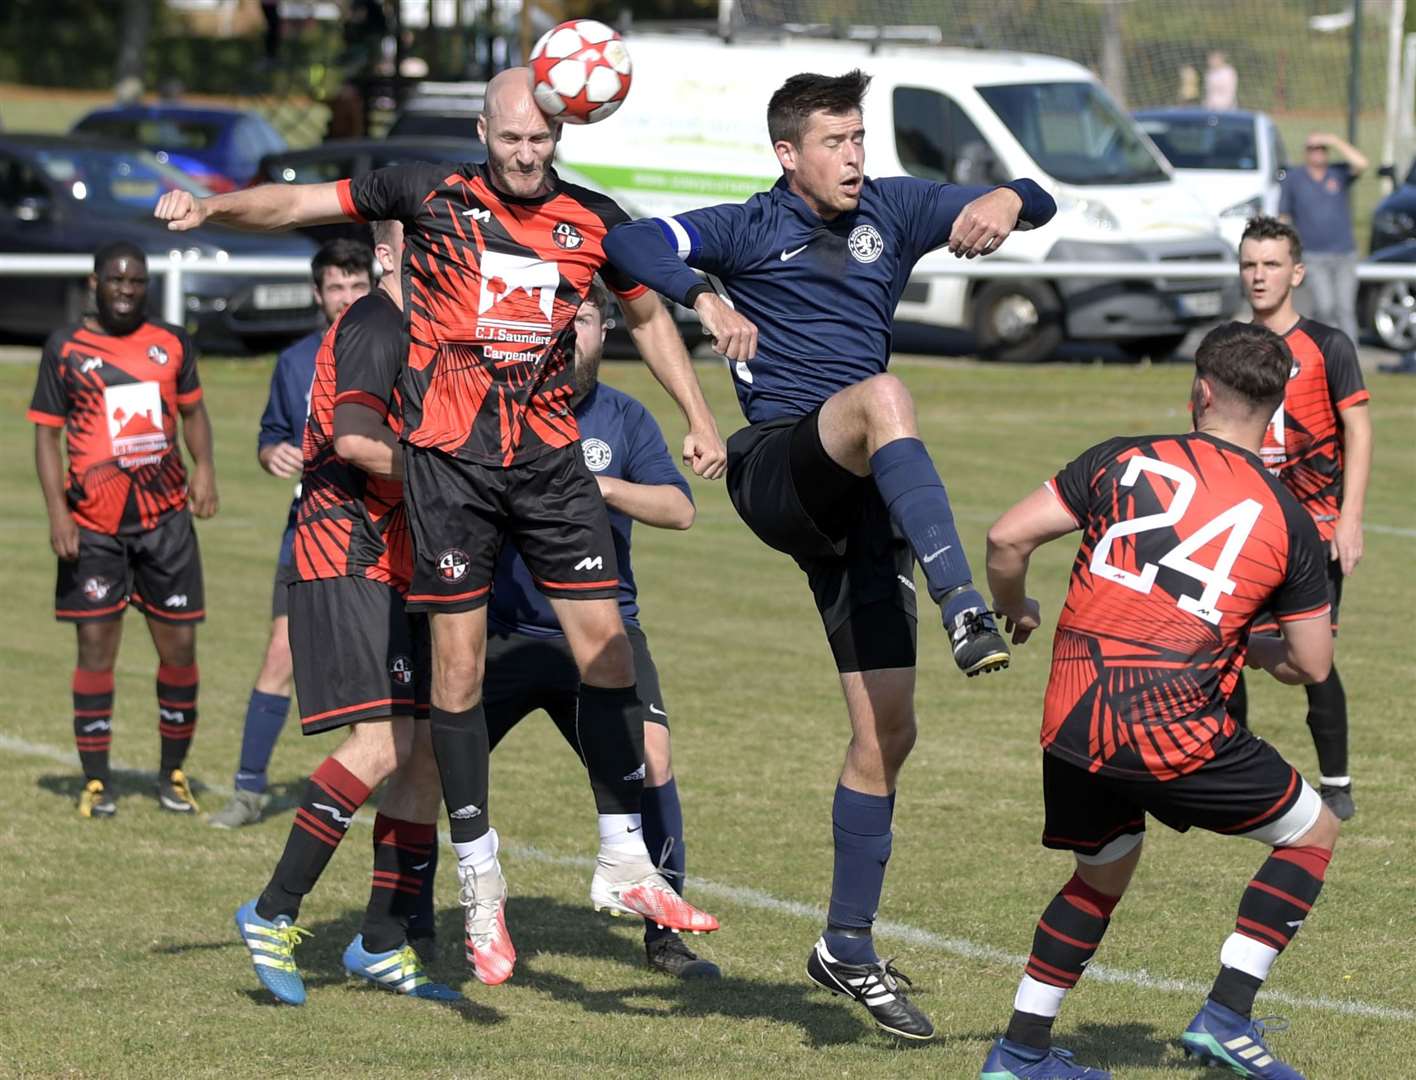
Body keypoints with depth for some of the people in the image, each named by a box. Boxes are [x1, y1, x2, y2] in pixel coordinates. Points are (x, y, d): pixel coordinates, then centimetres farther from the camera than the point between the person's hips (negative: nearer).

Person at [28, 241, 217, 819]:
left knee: (179, 645, 2)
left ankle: (173, 772, 17)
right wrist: (57, 511, -8)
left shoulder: (172, 343, 8)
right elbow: (46, 432, 2)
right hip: (93, 523, -2)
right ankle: (95, 781, 6)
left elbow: (192, 409, 20)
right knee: (96, 646, -3)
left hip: (166, 515, 2)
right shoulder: (65, 347, 1)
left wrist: (204, 466, 1)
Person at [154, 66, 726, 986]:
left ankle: (624, 862, 9)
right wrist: (212, 207, -13)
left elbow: (647, 316, 21)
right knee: (459, 662, -2)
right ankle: (480, 885, 8)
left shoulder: (593, 220, 5)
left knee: (606, 642, -3)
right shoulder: (431, 193, -1)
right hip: (449, 456, -2)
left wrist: (699, 419, 17)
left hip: (551, 454, 2)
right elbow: (302, 204, 2)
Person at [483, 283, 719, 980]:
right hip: (500, 629, -1)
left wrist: (603, 486, -21)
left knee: (649, 758, -15)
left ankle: (662, 932, -1)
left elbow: (678, 508, -5)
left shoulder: (624, 418, 6)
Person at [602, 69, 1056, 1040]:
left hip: (862, 504, 5)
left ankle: (849, 945, 13)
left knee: (888, 730, 2)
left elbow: (1038, 203, 13)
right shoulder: (751, 229, 6)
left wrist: (1004, 202, -11)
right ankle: (965, 609, -54)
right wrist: (705, 299, -24)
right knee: (883, 396, -38)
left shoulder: (894, 211, 15)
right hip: (778, 469, -5)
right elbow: (626, 244, -7)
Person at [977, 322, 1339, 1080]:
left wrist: (1012, 611, 22)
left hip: (1070, 724, 4)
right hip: (1173, 729, -4)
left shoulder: (1125, 459, 7)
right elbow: (1311, 665, 8)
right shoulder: (1286, 519, 4)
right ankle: (1225, 1016, 7)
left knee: (1103, 872, 28)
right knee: (1313, 833, 16)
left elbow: (1007, 539, 2)